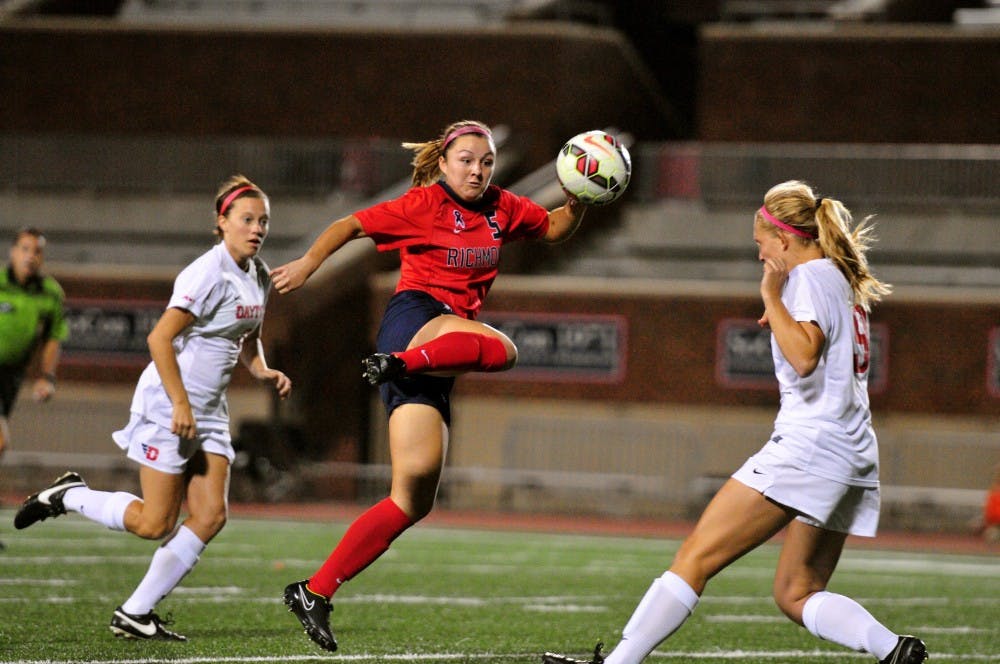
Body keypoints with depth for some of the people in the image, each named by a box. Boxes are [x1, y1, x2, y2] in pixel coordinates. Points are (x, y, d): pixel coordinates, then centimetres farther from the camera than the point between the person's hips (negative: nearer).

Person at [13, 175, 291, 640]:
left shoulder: (258, 275, 9)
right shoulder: (209, 274, -19)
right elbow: (160, 337, -22)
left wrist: (263, 371, 4)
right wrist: (180, 402, -23)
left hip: (209, 411, 9)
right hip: (168, 405, -9)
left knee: (210, 516, -3)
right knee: (155, 524, -7)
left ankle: (135, 614, 3)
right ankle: (67, 496, 16)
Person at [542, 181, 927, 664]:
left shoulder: (810, 276, -7)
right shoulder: (844, 280, 21)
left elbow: (805, 357, -24)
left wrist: (772, 297, -15)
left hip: (809, 443, -10)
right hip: (853, 458, 10)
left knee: (696, 557, -9)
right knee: (796, 595, 9)